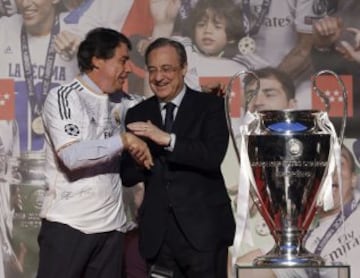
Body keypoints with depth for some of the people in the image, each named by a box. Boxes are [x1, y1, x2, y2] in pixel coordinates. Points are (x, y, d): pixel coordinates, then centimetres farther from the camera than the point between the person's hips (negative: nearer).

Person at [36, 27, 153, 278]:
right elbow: (71, 156, -19)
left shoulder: (116, 103, 14)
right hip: (68, 224, -6)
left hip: (111, 225, 6)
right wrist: (124, 140, -16)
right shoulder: (63, 97, -7)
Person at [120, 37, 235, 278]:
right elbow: (127, 176, 7)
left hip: (203, 228, -3)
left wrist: (167, 139, -24)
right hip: (158, 232, 3)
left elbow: (214, 156, -15)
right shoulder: (138, 114, 10)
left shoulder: (210, 105, 1)